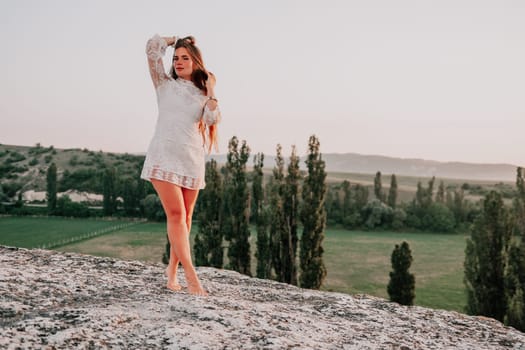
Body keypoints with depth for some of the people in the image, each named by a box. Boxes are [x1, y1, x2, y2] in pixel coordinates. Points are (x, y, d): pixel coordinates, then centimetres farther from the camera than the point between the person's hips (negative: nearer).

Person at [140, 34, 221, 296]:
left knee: (185, 217, 6)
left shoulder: (203, 95, 14)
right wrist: (176, 40, 15)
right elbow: (153, 46, 1)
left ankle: (172, 269, 20)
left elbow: (212, 120, -5)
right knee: (176, 214, -12)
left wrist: (211, 90, -1)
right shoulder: (165, 84, 10)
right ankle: (191, 277, -13)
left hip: (192, 160, 3)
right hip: (164, 157, -3)